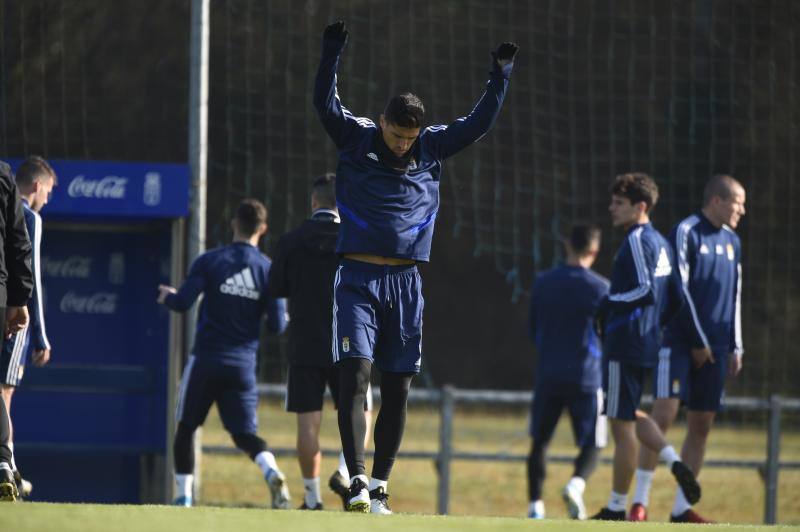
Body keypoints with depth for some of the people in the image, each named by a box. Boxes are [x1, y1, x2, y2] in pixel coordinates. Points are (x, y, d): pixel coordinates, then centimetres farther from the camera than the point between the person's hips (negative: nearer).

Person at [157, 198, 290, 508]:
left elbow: (182, 303, -9)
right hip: (243, 364, 1)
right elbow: (277, 325, -1)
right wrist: (280, 318, 23)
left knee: (186, 428, 15)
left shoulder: (210, 261, -4)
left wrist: (166, 296, 14)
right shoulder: (269, 270, 1)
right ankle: (272, 473, -25)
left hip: (206, 358, -1)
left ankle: (183, 496, 12)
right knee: (245, 434, 4)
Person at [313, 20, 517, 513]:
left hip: (405, 284, 3)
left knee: (398, 388, 3)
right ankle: (357, 480, -19)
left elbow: (479, 123, 14)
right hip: (358, 279, -3)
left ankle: (380, 485, 10)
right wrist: (332, 52, -21)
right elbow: (326, 102, -9)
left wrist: (500, 76, 6)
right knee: (356, 374, -15)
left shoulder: (433, 148, 9)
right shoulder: (356, 138, 2)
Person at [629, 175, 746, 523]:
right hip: (679, 343, -7)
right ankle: (640, 501, -11)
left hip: (714, 348, 7)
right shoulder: (686, 232, -6)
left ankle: (682, 507, 8)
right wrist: (697, 343, -12)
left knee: (701, 426, 4)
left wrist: (735, 347, 13)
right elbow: (679, 289, -11)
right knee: (664, 413, -14)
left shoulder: (732, 242, 16)